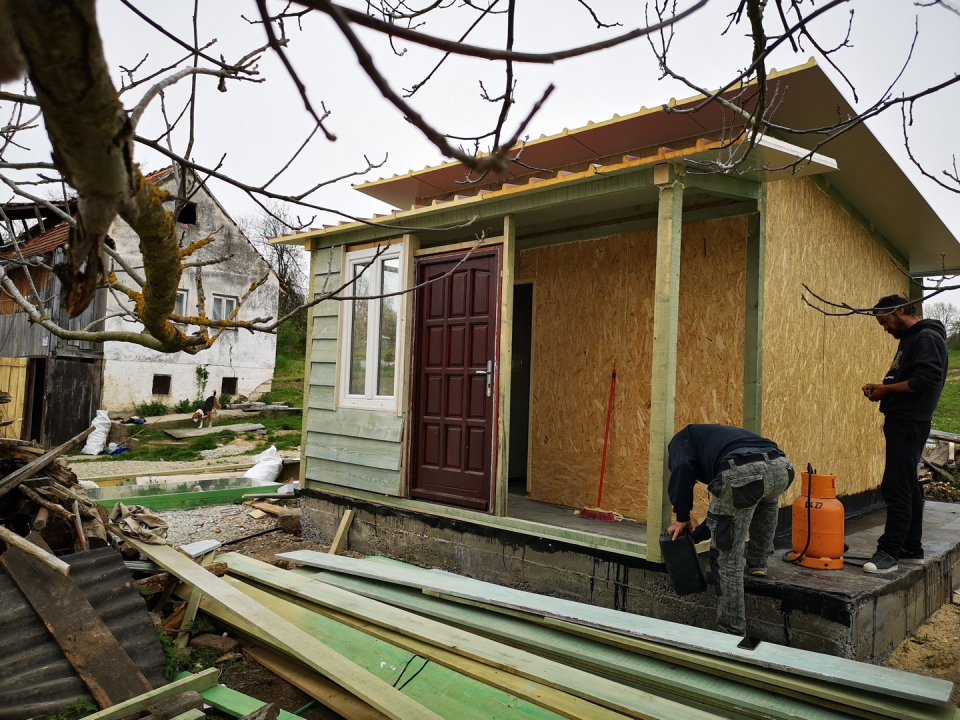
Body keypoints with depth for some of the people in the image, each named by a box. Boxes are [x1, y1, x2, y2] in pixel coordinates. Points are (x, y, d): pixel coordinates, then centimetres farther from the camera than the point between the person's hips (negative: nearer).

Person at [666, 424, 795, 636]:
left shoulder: (682, 439, 28)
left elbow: (682, 468, 2)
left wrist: (682, 518, 12)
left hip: (742, 472, -6)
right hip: (781, 467, 6)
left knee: (728, 557, 11)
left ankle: (732, 632, 20)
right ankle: (758, 563, 46)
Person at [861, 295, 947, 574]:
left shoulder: (927, 337, -12)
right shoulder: (909, 339, 19)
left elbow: (927, 379, -24)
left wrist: (886, 389, -14)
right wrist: (882, 390, 2)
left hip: (909, 424, -10)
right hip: (902, 421, 10)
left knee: (896, 487, -10)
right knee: (908, 487, 13)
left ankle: (889, 552, -7)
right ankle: (912, 549, 20)